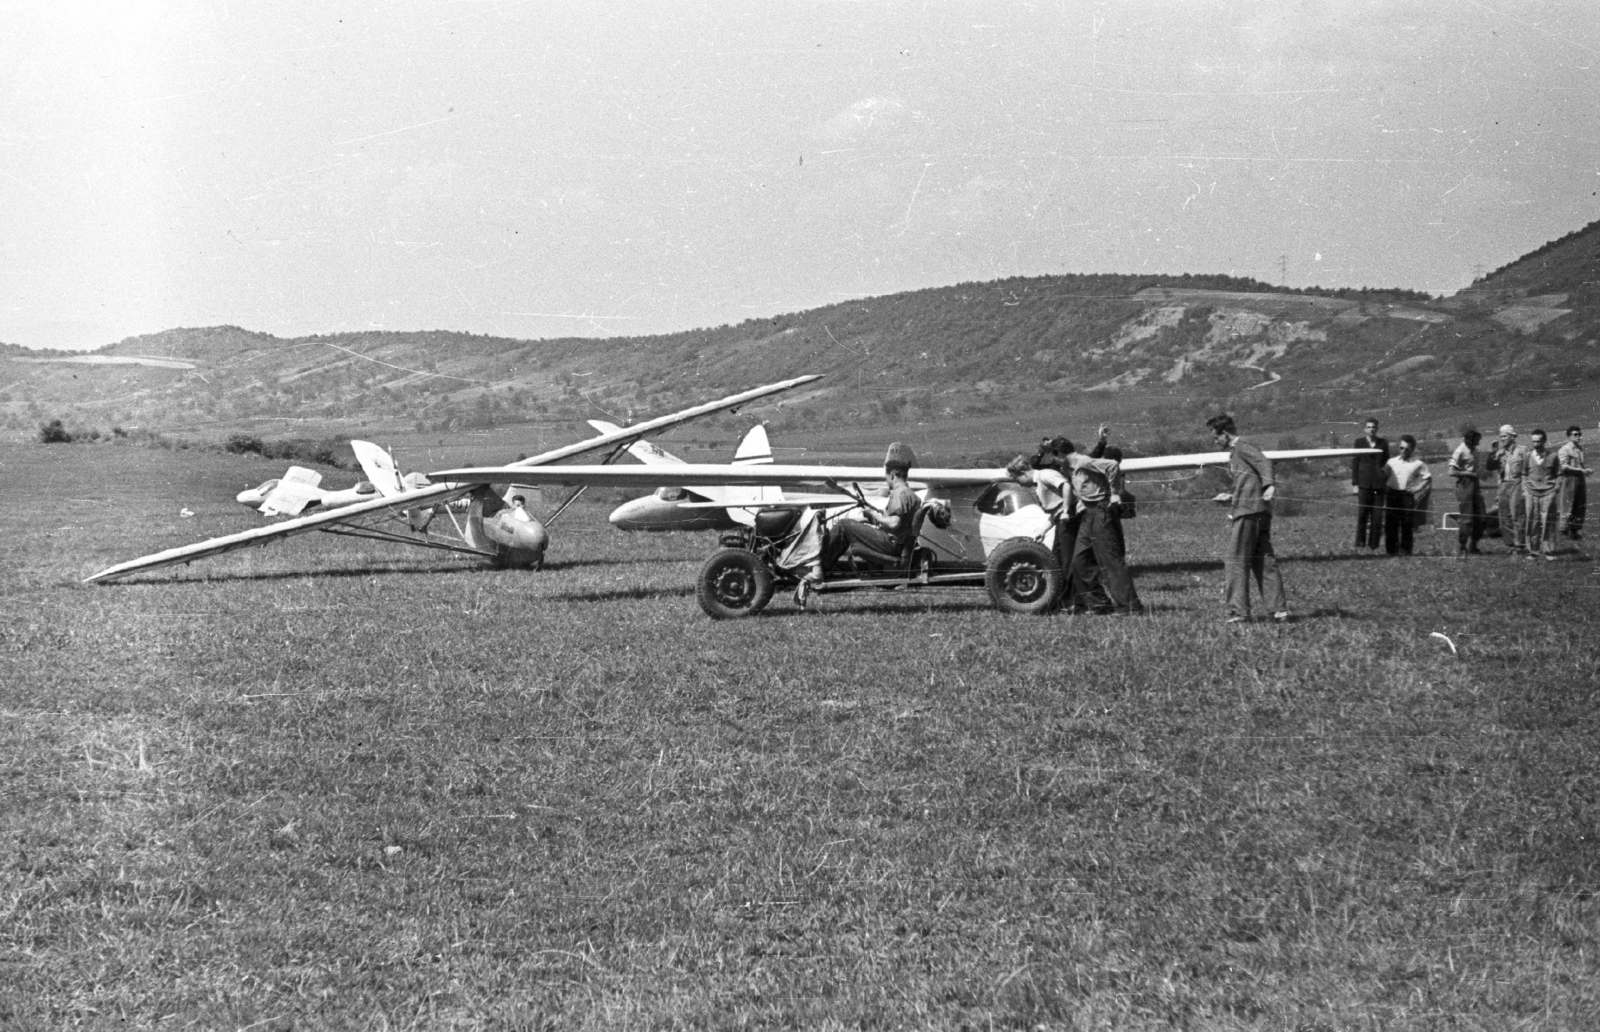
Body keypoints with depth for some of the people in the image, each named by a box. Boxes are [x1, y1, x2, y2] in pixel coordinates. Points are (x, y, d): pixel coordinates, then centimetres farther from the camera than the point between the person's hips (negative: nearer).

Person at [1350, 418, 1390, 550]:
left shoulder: (1383, 442, 11)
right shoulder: (1359, 442, 6)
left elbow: (1387, 463, 16)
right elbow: (1354, 464, 4)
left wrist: (1387, 481, 8)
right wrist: (1354, 484, -2)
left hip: (1379, 484, 2)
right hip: (1364, 484, -2)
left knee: (1377, 517, 0)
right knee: (1362, 514, -4)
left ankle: (1373, 545, 5)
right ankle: (1360, 543, 0)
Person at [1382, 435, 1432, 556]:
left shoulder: (1418, 464, 4)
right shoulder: (1392, 462, 11)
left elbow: (1428, 479, 6)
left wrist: (1417, 489, -1)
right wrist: (1385, 488, 5)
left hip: (1408, 496, -2)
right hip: (1392, 494, 2)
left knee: (1407, 524, -2)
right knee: (1391, 523, 0)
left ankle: (1405, 549, 4)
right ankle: (1391, 549, 6)